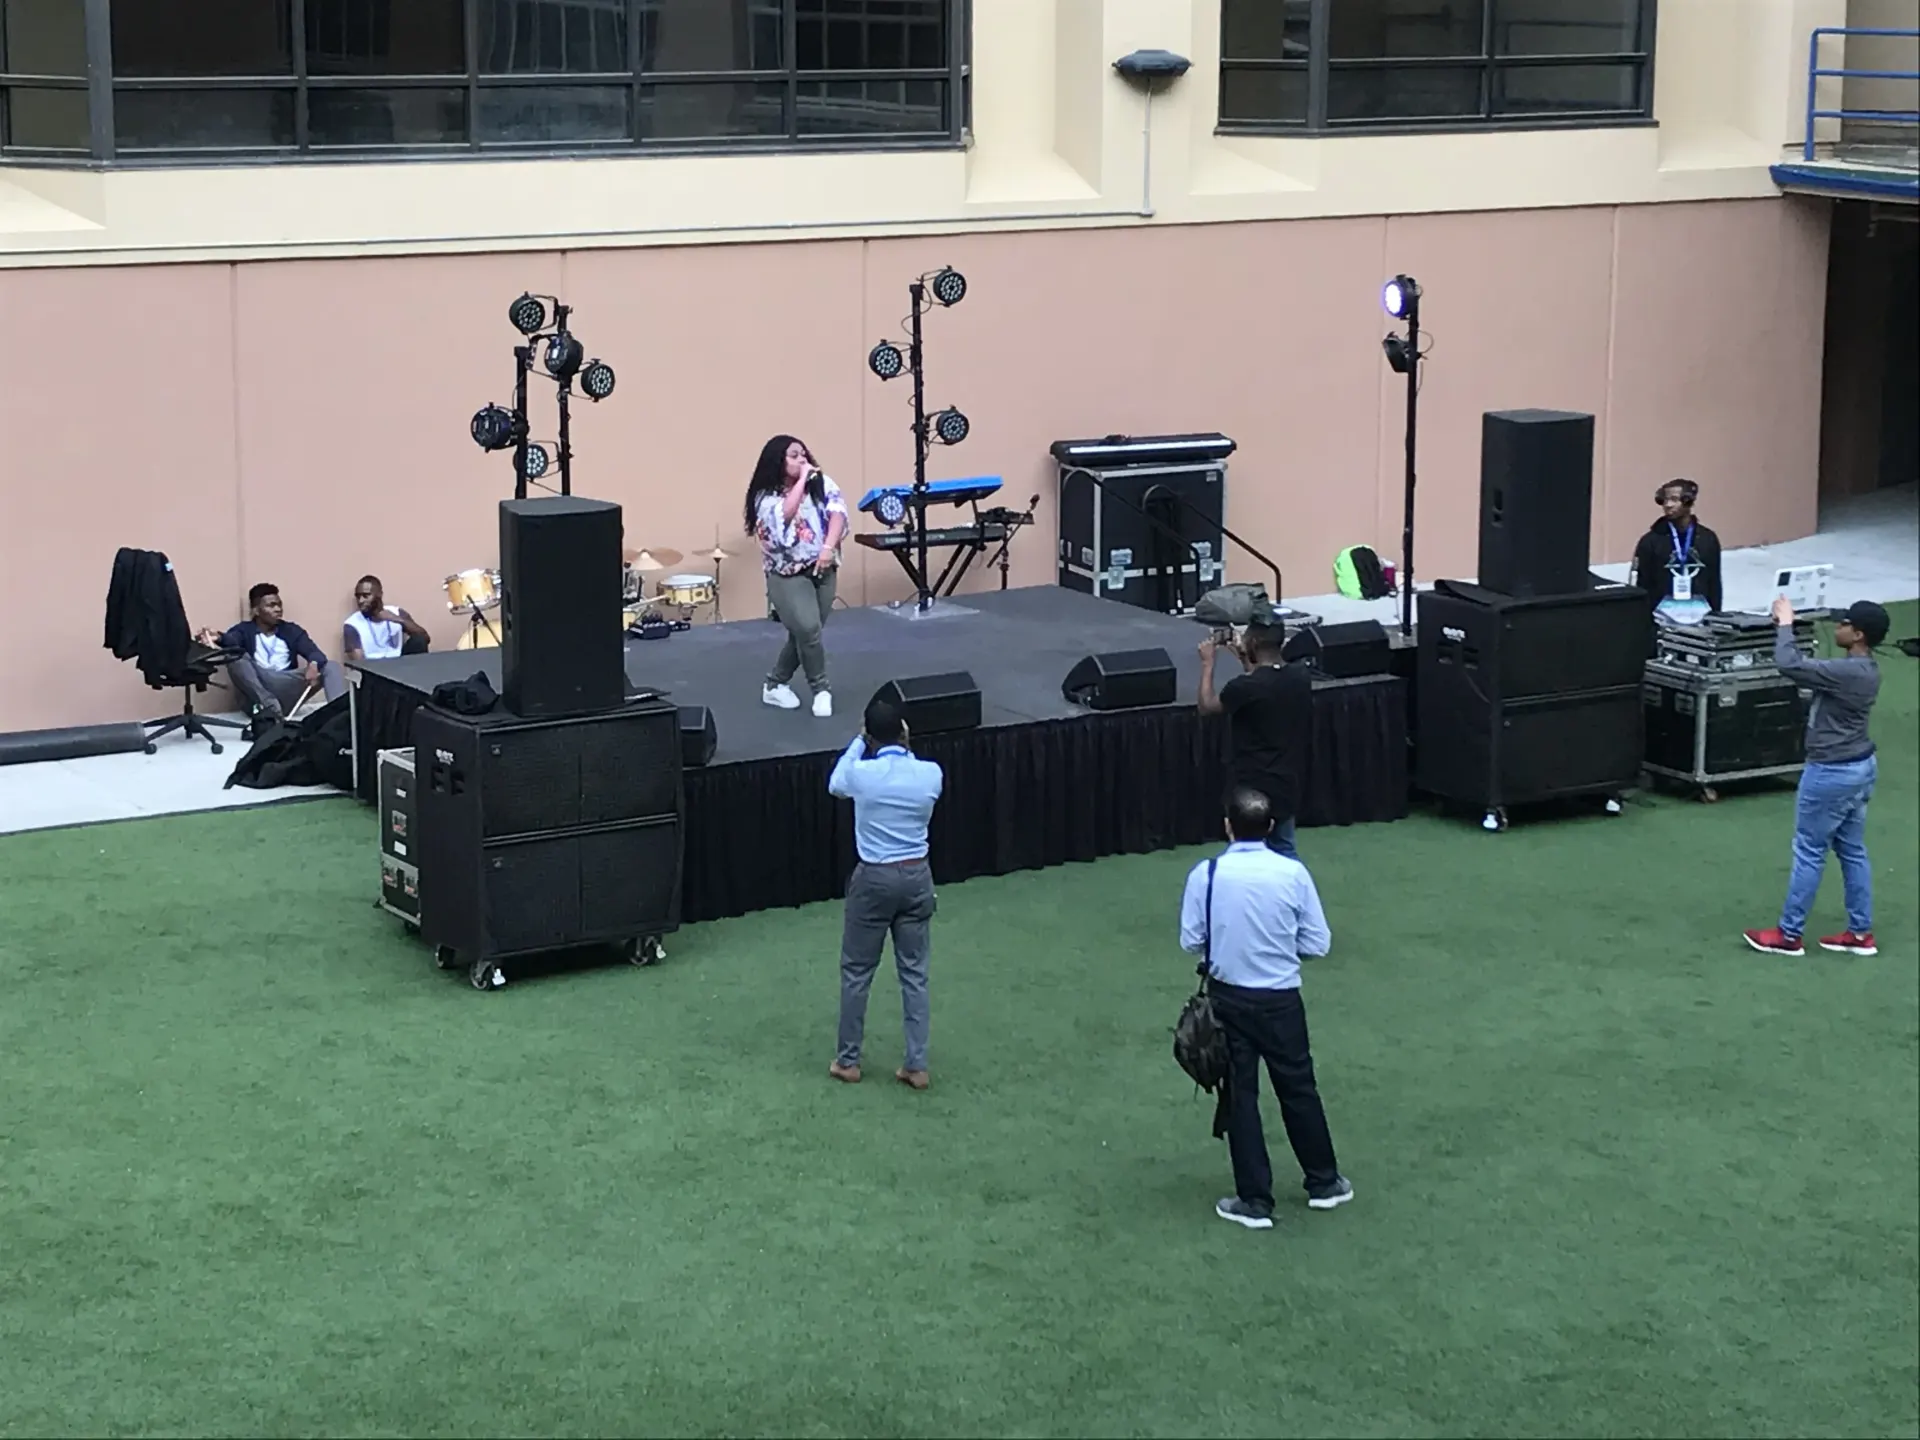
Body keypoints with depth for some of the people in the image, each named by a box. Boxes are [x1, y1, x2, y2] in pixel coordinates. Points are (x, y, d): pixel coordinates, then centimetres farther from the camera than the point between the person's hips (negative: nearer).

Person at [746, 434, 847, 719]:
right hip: (787, 574, -4)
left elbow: (838, 512, -12)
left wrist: (828, 547, -26)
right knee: (808, 629, -19)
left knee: (804, 634, 7)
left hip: (822, 570, 4)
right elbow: (784, 515, -26)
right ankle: (820, 690, -2)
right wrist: (801, 480, -20)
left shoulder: (821, 483, 2)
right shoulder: (766, 496, -6)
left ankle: (775, 685, 26)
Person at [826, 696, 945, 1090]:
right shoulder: (931, 774, -8)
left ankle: (848, 1061, 18)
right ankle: (916, 1065, 11)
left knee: (856, 972, 11)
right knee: (914, 973, 10)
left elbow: (835, 785, 10)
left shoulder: (862, 774, -15)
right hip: (917, 877, 3)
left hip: (875, 879, -3)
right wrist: (904, 747, 14)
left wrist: (859, 742, 15)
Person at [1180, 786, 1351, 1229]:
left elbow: (1191, 942, -6)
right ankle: (1323, 1183, 33)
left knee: (1241, 1096, 10)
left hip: (1229, 998, 0)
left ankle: (1254, 1201, 16)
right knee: (1298, 1088, 17)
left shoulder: (1206, 875, -13)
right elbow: (1318, 943, -6)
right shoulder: (1293, 874, -12)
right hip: (1281, 1000, 0)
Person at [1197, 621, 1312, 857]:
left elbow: (1207, 707, -4)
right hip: (1288, 781, 7)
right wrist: (1246, 661, 17)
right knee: (1284, 850, 20)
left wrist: (1208, 663, 4)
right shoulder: (1301, 677, -3)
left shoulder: (1245, 687, -22)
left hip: (1255, 786, -7)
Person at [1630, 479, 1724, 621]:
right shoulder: (1650, 541, -1)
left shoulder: (1708, 539, 7)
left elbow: (1714, 584, 11)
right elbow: (1643, 588, -1)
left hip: (1699, 617, 2)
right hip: (1662, 616, -2)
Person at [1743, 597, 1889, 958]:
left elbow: (1789, 665, -28)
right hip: (1861, 766, 10)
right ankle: (1861, 933, 20)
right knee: (1852, 849, 15)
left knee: (1809, 852, 1)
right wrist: (1786, 628, 8)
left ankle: (1789, 935, 9)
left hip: (1833, 773, -10)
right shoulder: (1865, 670, 5)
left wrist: (1785, 624, -13)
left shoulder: (1847, 672, -26)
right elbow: (1811, 669, 15)